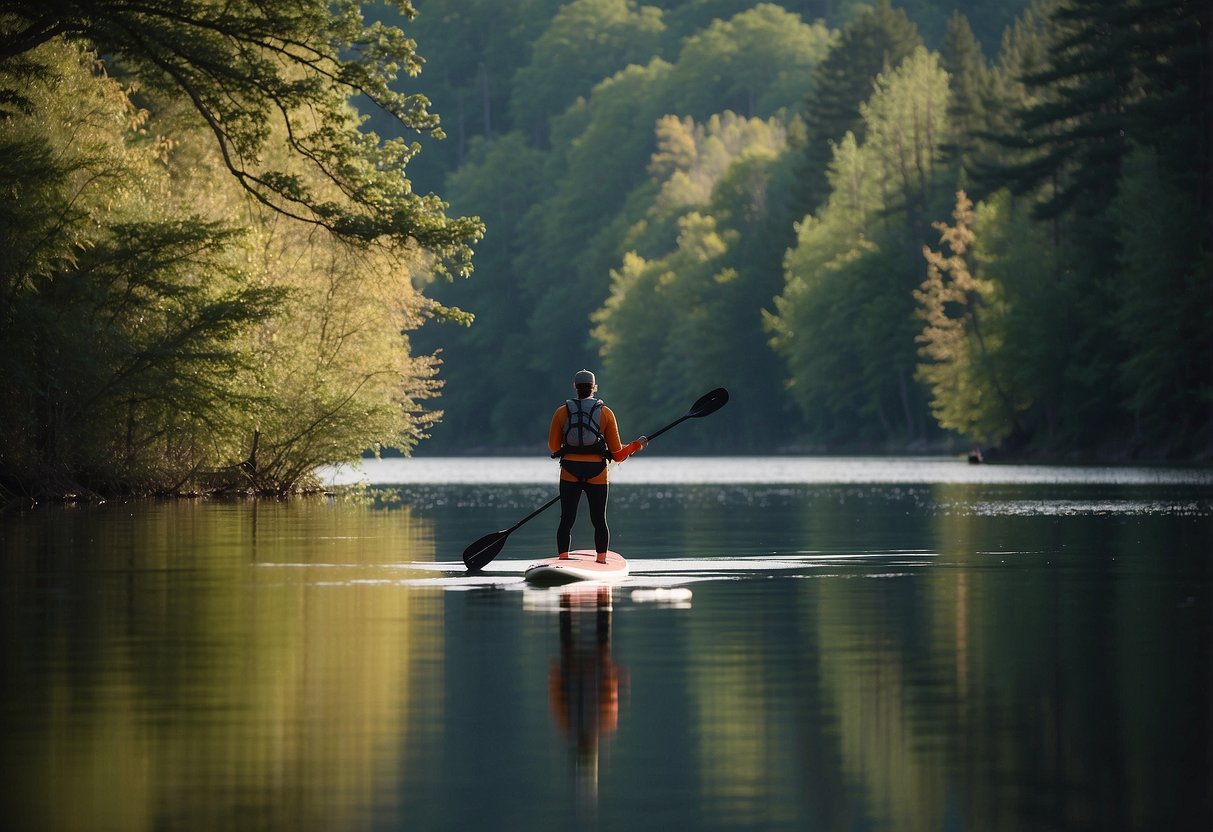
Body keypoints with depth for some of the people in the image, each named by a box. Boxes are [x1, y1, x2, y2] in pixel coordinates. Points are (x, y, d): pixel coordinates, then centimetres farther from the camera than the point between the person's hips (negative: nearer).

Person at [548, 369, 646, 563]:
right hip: (597, 474, 0)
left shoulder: (562, 412, 1)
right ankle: (601, 562, 6)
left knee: (566, 520, 5)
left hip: (570, 474, 0)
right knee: (599, 521, 9)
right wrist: (637, 445, 18)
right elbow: (617, 454, 0)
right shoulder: (605, 413, 0)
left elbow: (553, 447, 7)